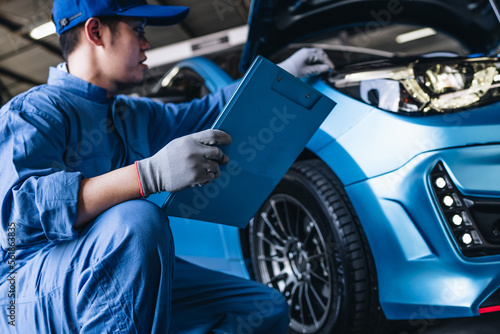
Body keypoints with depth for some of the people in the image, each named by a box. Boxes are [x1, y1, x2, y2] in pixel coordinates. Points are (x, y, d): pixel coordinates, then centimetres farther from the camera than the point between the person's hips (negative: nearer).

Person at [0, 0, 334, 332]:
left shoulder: (135, 115, 17)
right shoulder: (34, 110, -11)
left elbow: (206, 111, 30)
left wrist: (281, 73, 27)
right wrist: (149, 174, -40)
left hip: (132, 280, 8)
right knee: (139, 220, -39)